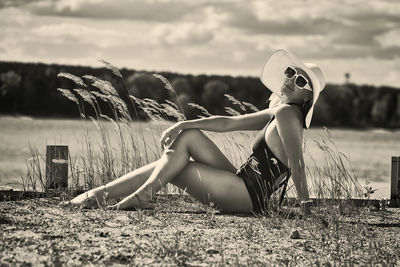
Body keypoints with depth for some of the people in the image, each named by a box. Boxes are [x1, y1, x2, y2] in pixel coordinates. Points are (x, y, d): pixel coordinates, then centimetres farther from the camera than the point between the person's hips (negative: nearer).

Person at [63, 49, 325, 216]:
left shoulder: (286, 113, -13)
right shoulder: (276, 112, 16)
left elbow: (297, 163, -21)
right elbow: (228, 123, 16)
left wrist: (306, 208, -28)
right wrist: (182, 125, 4)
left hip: (250, 196, -9)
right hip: (243, 185, 9)